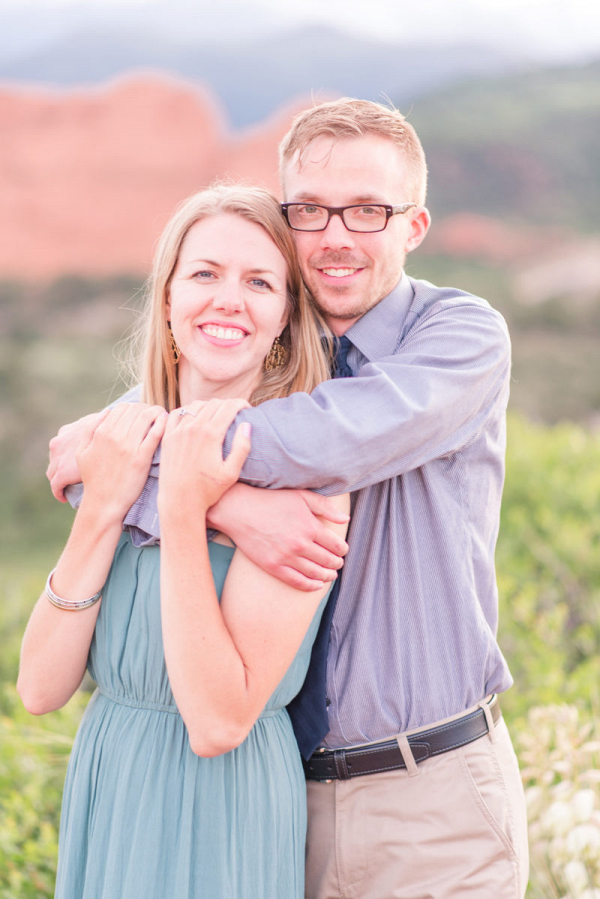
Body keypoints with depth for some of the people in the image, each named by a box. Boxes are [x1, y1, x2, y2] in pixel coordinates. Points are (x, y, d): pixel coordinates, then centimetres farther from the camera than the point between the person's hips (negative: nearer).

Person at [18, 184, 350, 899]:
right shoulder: (123, 446, 1)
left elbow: (219, 721, -22)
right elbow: (39, 689, -6)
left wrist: (181, 511, -26)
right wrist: (102, 509, -15)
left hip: (225, 814, -5)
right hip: (102, 790, 5)